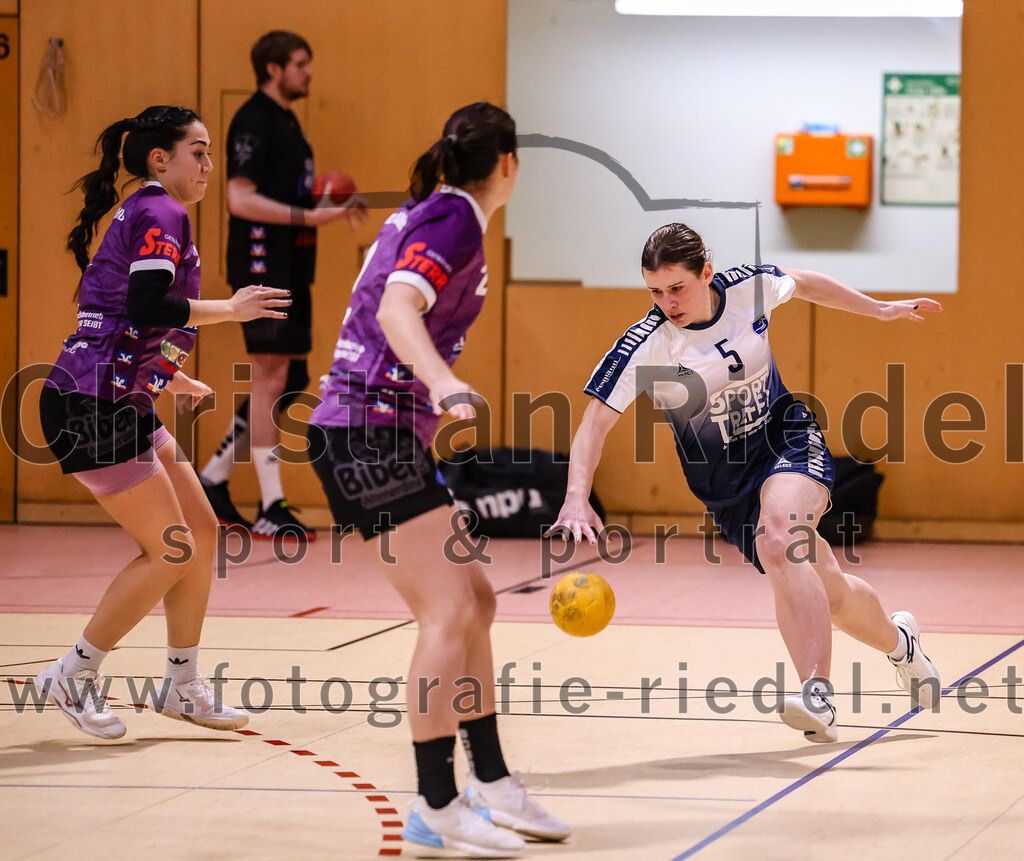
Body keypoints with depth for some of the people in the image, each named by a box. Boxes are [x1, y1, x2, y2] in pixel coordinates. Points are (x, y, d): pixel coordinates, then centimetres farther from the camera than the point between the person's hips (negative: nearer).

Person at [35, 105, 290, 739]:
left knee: (201, 531, 11)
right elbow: (148, 307, -26)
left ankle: (183, 685, 18)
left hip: (122, 404, 10)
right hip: (93, 408, -10)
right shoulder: (160, 215, -12)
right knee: (171, 550, -6)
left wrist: (168, 378, 34)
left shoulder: (140, 215, 18)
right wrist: (230, 308, -16)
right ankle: (75, 676, 4)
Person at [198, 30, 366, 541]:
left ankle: (213, 480, 19)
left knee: (289, 382, 11)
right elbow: (241, 198, -20)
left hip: (290, 269, 10)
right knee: (272, 378, -8)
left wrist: (331, 207, 10)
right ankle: (270, 509, -4)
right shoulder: (253, 121, -11)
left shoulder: (285, 121, 18)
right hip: (262, 265, -10)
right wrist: (311, 216, -24)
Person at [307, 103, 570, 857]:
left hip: (397, 436, 11)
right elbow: (395, 310, -29)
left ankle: (491, 783, 19)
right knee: (448, 615, -13)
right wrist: (448, 387, -45)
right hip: (371, 433, -11)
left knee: (475, 601, 13)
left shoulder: (425, 214, 16)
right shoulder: (454, 220, -12)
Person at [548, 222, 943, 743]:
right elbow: (594, 422, -26)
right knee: (827, 592, 3)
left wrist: (880, 309, 20)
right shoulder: (645, 346, -21)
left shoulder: (750, 288, -12)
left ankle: (817, 697, -38)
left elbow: (803, 284, 11)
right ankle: (897, 640, 38)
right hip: (725, 480, 1)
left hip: (788, 441, 0)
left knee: (776, 542, -32)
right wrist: (576, 499, -42)